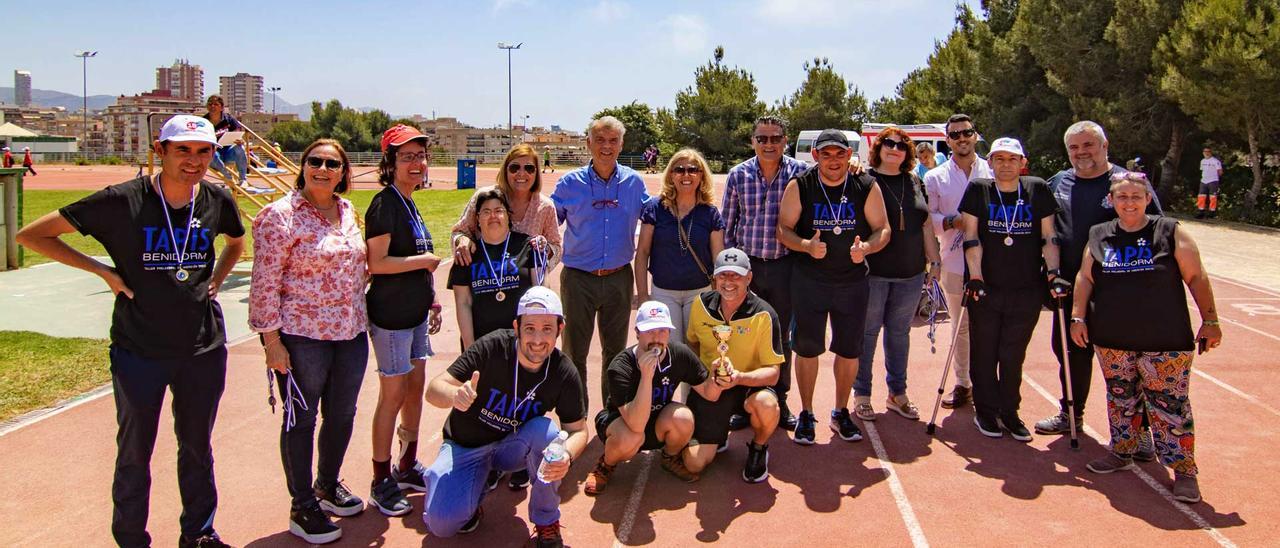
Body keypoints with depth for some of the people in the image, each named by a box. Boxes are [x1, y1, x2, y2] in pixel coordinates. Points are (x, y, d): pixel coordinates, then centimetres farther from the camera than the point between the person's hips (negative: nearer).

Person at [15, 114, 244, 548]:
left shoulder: (217, 200, -2)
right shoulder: (122, 201, -13)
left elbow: (237, 241, 22)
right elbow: (31, 235, -6)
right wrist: (104, 271, -11)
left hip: (204, 347, 3)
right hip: (139, 350, -3)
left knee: (197, 446, 17)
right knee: (134, 451, 10)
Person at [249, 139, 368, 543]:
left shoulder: (347, 211, 8)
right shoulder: (279, 215, -12)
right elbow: (264, 283, -13)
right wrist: (271, 339, -15)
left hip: (351, 332, 6)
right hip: (302, 335, -6)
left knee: (342, 414, 16)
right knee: (301, 419, 6)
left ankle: (328, 486, 37)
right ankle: (302, 507, 20)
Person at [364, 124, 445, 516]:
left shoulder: (410, 205, 14)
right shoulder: (385, 204, -14)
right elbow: (376, 263, -22)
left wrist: (431, 299, 18)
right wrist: (425, 260, -14)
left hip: (415, 312, 9)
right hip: (391, 313, -9)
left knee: (416, 387, 14)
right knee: (393, 394, -2)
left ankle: (407, 467, 28)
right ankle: (381, 483, 10)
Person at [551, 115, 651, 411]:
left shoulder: (633, 182, 2)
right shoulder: (570, 182, -3)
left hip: (619, 278, 2)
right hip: (579, 279, -1)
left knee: (616, 350, 14)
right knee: (574, 352, 6)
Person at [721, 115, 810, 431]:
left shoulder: (800, 173, -3)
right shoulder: (738, 175, -1)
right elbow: (727, 224, 4)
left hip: (784, 266, 0)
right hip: (746, 265, 0)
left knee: (781, 337, 12)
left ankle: (779, 402, 25)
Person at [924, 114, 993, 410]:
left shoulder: (993, 172, 5)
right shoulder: (935, 177, 8)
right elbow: (927, 219, 3)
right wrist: (953, 221, -14)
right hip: (954, 261, 1)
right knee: (960, 325, 10)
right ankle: (962, 383, 21)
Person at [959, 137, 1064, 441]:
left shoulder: (1037, 190, 4)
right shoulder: (978, 190, 1)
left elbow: (1048, 236, 6)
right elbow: (972, 237, -4)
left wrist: (1053, 271, -6)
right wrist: (975, 276, -12)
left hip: (1027, 291, 1)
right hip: (985, 289, -1)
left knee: (1014, 355, 7)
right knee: (984, 353, 7)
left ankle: (1009, 412, 22)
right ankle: (985, 410, 21)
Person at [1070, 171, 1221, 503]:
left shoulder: (1170, 233, -2)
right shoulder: (1099, 236, 7)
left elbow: (1196, 278, 1)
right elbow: (1085, 277, 11)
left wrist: (1210, 320, -1)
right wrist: (1079, 317, 5)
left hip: (1165, 341, -3)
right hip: (1112, 340, 3)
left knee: (1170, 405, -3)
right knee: (1120, 400, 14)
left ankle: (1184, 471, 7)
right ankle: (1121, 453, 30)